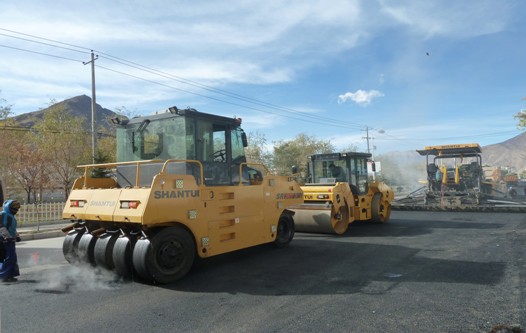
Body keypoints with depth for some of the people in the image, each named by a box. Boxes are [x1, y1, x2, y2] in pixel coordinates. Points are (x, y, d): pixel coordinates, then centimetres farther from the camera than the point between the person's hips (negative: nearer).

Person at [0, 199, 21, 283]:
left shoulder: (12, 216, 21)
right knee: (9, 258, -11)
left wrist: (16, 236, 20)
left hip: (10, 240, 10)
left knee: (12, 258, 11)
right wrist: (7, 237, -23)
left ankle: (9, 275, 18)